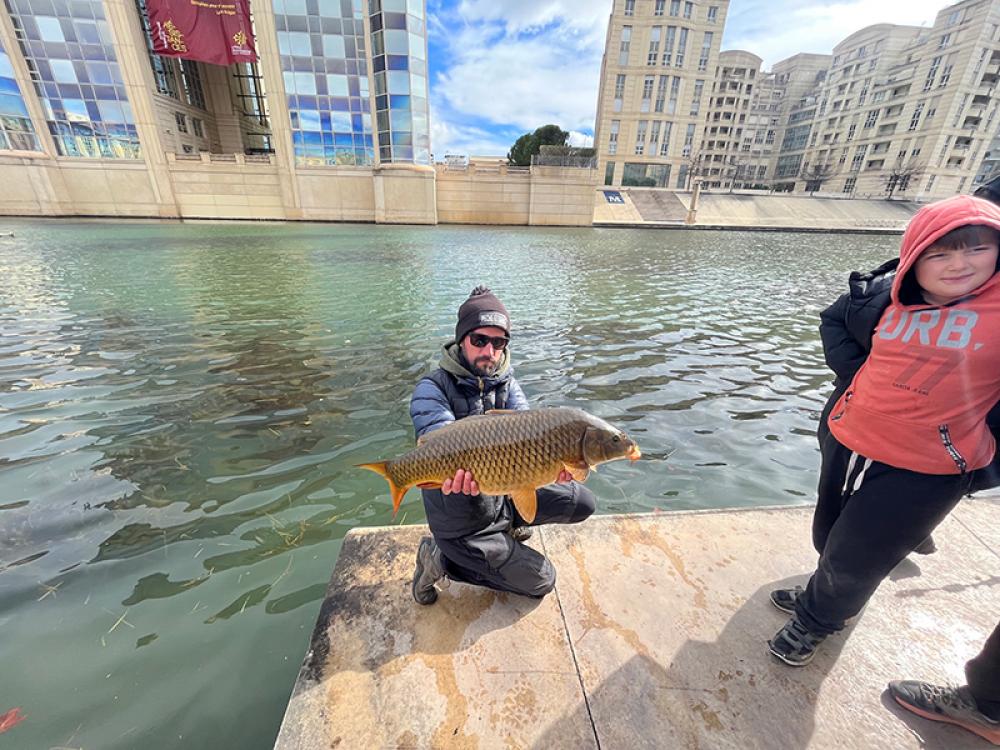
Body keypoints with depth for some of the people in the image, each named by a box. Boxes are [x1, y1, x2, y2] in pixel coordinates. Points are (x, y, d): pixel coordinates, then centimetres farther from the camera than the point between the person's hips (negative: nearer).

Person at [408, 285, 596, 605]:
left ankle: (509, 522, 20)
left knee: (583, 503, 7)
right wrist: (459, 471, -59)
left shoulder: (506, 383, -3)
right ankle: (440, 560, 10)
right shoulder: (432, 388, -20)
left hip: (505, 492, 6)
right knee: (542, 581, 3)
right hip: (464, 524, -6)